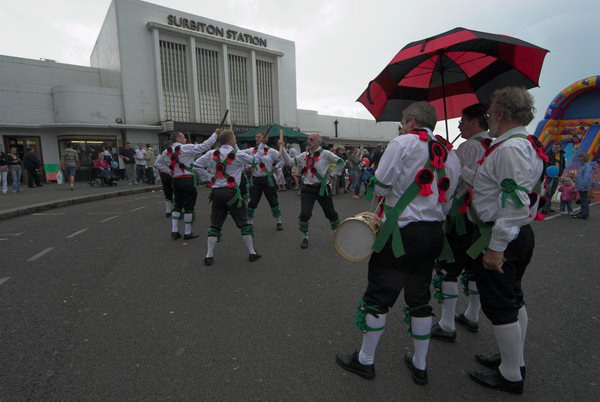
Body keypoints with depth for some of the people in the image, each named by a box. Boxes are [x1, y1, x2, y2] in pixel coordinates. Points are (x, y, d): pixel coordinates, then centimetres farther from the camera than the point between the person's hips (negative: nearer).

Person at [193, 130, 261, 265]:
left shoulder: (212, 154, 6)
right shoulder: (238, 154, -5)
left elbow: (196, 165, 8)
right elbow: (256, 160, 5)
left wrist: (209, 177, 10)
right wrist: (261, 145, 18)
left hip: (216, 192, 4)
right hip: (232, 192, -4)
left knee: (215, 225, 13)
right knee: (243, 223, 8)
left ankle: (209, 256, 13)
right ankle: (252, 253, 16)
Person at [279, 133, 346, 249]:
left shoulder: (325, 154, -5)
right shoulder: (304, 155, 7)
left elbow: (341, 163, -3)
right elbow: (290, 162, 1)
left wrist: (332, 175, -5)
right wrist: (282, 149, -6)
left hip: (322, 187, -2)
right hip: (307, 188, 2)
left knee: (330, 213, 10)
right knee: (304, 214, -10)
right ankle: (305, 237, 14)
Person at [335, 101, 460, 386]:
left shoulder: (403, 143, -8)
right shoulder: (450, 156, 12)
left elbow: (379, 187, -12)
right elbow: (448, 203, 11)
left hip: (403, 232, -7)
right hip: (434, 233, 7)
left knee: (378, 296, 7)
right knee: (419, 298, 18)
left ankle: (365, 360, 23)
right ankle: (419, 366, 32)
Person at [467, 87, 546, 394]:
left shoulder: (510, 147, -20)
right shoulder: (526, 145, 13)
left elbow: (515, 202, -26)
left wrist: (496, 247, -25)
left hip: (501, 238, -10)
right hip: (520, 234, 10)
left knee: (499, 306, 3)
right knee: (513, 300, 20)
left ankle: (510, 376, 20)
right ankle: (514, 360, 38)